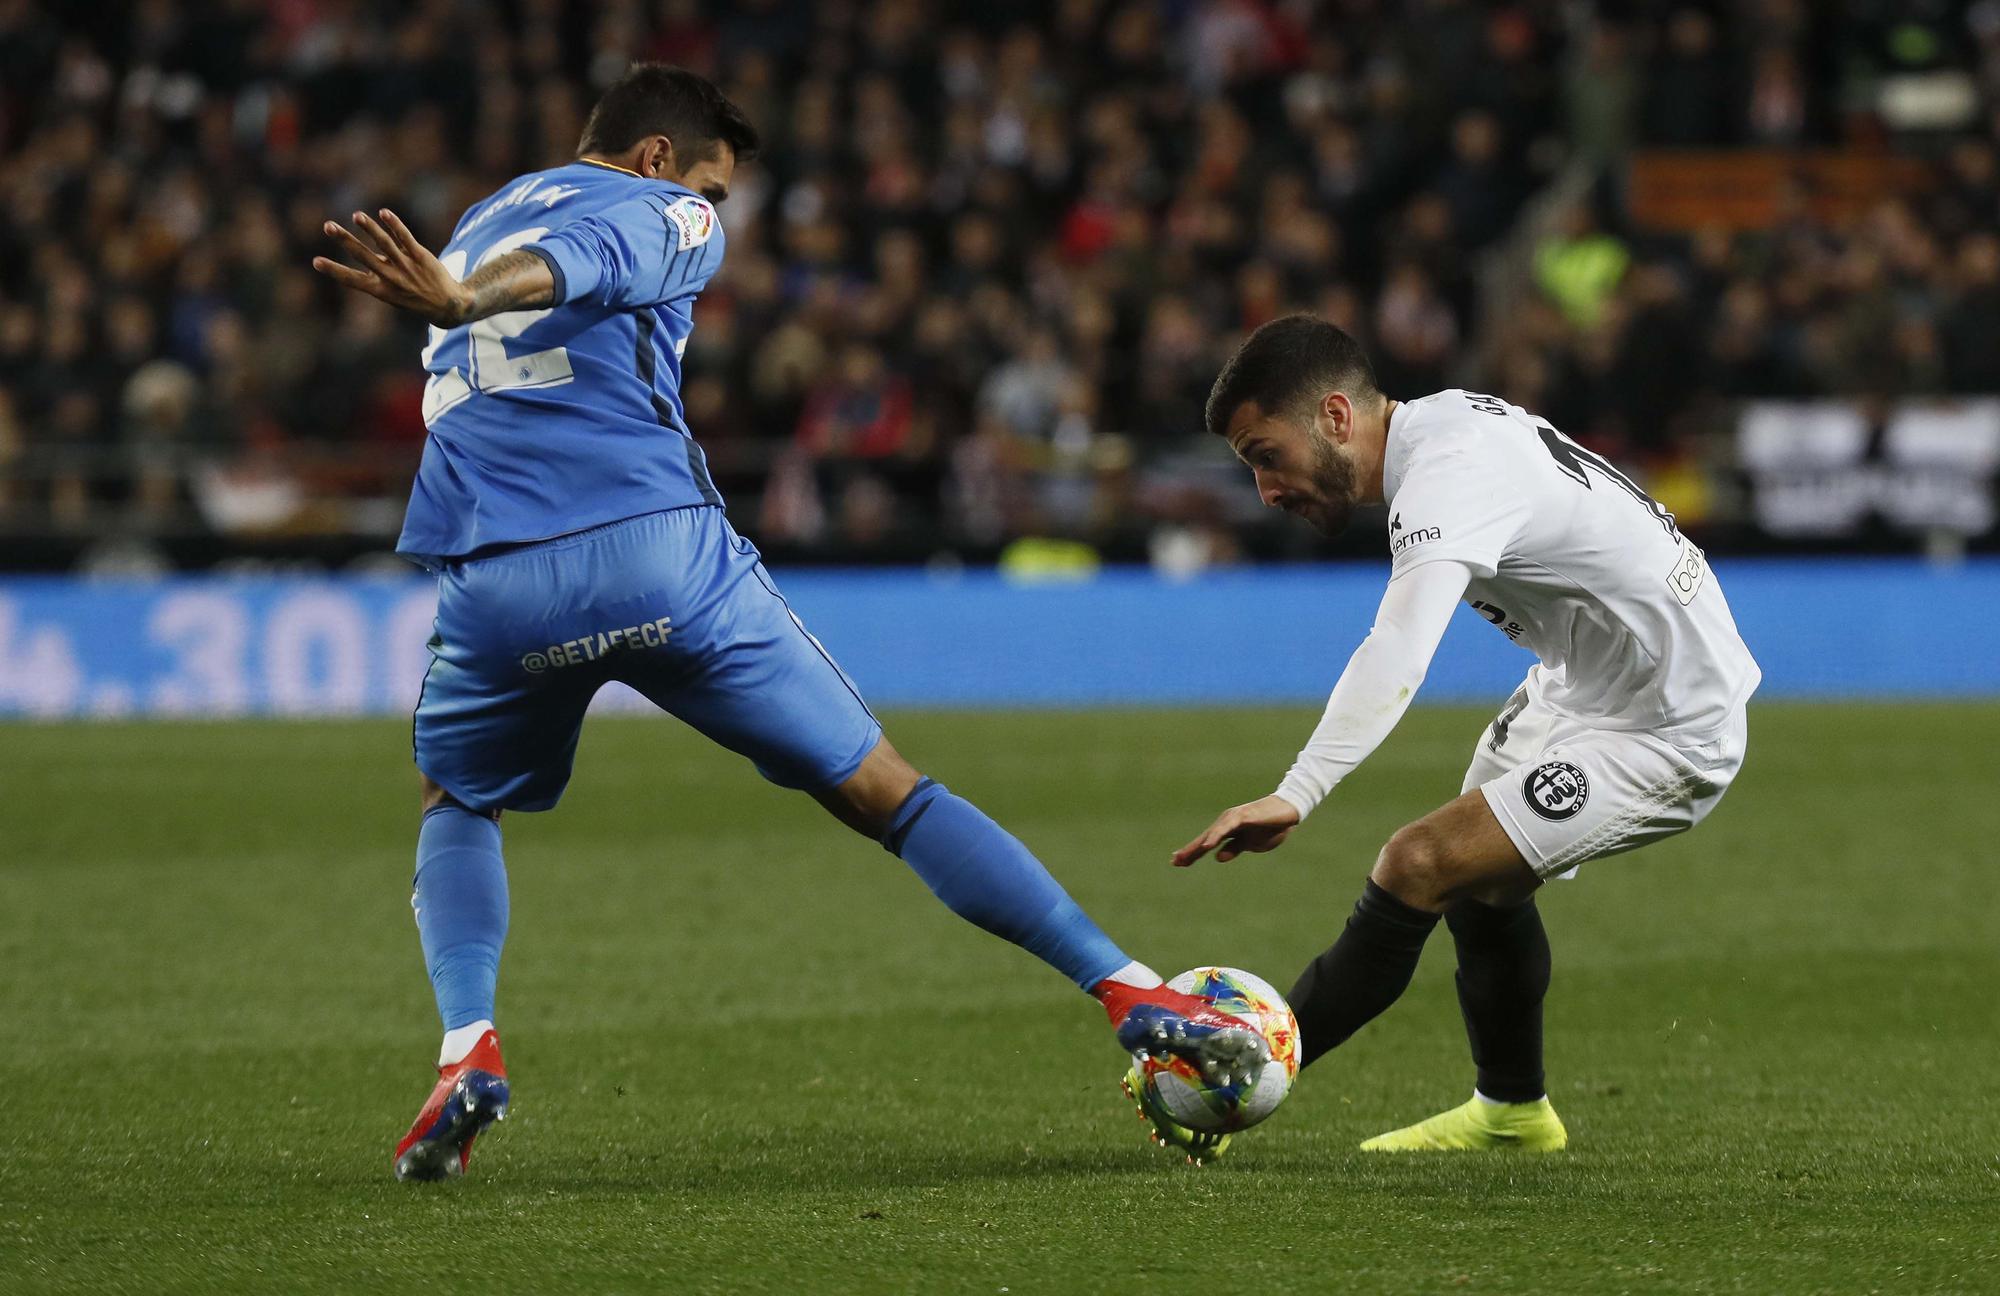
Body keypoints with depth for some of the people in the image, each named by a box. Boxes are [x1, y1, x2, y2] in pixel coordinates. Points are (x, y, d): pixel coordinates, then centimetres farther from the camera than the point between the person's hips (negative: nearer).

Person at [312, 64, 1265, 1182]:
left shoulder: (478, 222, 30)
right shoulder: (666, 218, 9)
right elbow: (573, 261, -12)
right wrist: (459, 298, -31)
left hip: (497, 580, 4)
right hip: (660, 552, -4)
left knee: (457, 807, 30)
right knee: (886, 793, 5)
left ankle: (468, 1050, 5)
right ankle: (1133, 994, 2)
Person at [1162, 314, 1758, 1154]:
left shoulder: (1449, 478, -29)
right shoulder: (1446, 421, 0)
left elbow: (1395, 664, -45)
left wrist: (1296, 796, -56)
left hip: (1665, 736, -11)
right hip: (1583, 683, 11)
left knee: (1420, 866, -19)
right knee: (1479, 881, 25)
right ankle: (1512, 1112, 42)